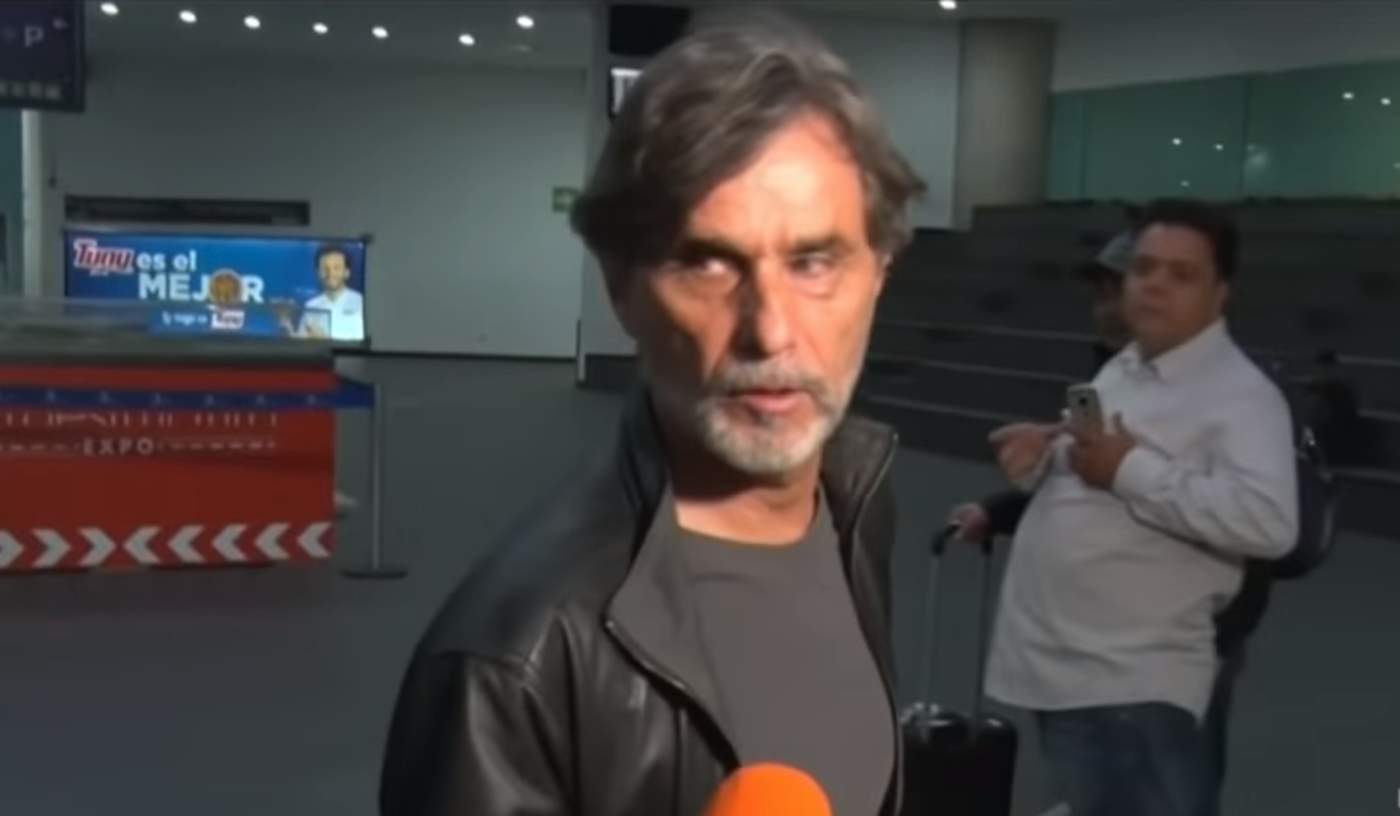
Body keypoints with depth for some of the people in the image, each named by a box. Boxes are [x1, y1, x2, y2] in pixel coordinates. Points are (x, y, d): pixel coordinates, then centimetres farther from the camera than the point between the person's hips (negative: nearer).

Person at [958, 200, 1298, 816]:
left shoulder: (1241, 396, -14)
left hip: (1136, 682, -9)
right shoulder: (1122, 370, 14)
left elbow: (1267, 523, -30)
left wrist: (1130, 471, -25)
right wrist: (1040, 457, 4)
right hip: (1057, 663, 9)